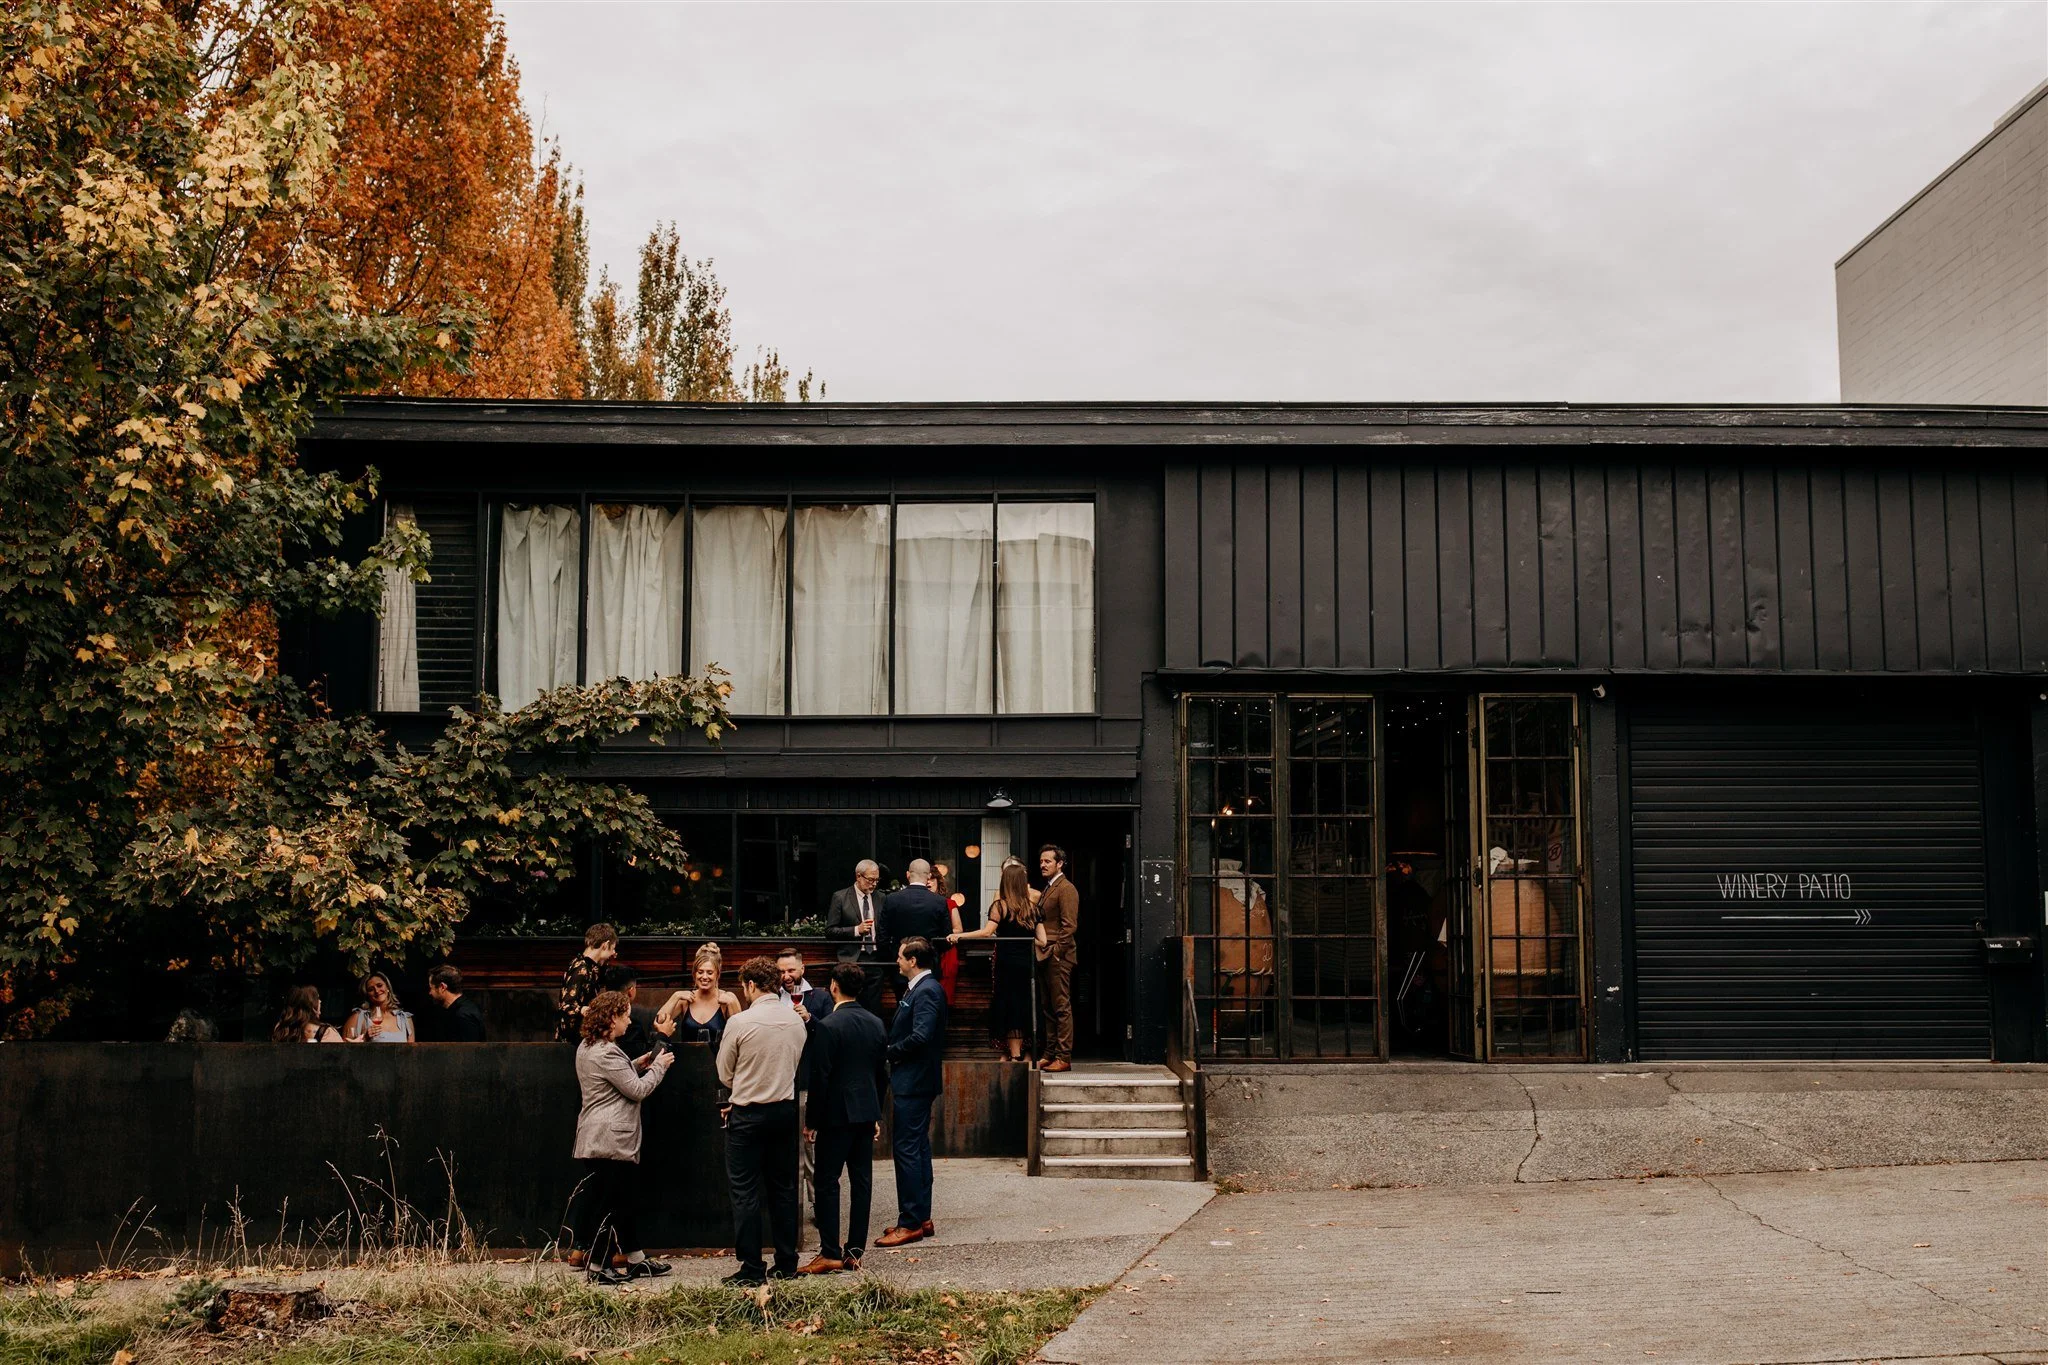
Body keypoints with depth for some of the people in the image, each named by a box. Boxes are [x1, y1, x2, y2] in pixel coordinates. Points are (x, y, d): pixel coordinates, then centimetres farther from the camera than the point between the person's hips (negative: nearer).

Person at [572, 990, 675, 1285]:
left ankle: (636, 1259, 23)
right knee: (611, 1202, -3)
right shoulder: (606, 1053, -19)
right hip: (611, 1139, -11)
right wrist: (658, 1067, -2)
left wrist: (636, 1065, 16)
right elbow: (637, 1090, -15)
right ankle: (597, 1266, 3)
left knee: (623, 1200, 16)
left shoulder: (587, 1047, 13)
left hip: (594, 1136, 11)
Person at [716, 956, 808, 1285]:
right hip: (786, 1110, 5)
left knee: (746, 1192, 2)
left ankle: (751, 1268, 2)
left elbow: (724, 1075, -3)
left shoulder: (740, 1022, -15)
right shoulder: (796, 1021, 0)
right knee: (783, 1188, 13)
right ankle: (785, 1264, 18)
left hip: (748, 1114, -5)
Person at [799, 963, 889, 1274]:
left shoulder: (828, 1026, -14)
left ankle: (830, 1253, 0)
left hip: (836, 1114, -6)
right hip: (866, 1114, 6)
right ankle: (855, 1251, 12)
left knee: (827, 1183, 0)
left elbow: (820, 1077, -15)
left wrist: (811, 1121, -7)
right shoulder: (876, 1024, 6)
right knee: (862, 1182, 8)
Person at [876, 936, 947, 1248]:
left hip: (913, 1082, -11)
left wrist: (890, 1051, -13)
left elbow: (920, 1037, -25)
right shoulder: (918, 989, 15)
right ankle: (922, 1219, 20)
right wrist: (893, 1050, 3)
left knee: (907, 1149, -8)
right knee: (917, 1149, 14)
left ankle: (910, 1223, -5)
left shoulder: (927, 991, -16)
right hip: (911, 1081, 11)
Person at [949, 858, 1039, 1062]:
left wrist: (959, 936, -15)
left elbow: (987, 932, -18)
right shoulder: (1031, 908, 5)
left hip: (1007, 963, -4)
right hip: (1027, 964, 4)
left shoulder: (1000, 905, -8)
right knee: (1023, 1005, 12)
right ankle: (1020, 1053, 17)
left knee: (1009, 1007, 2)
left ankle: (1015, 1055, 2)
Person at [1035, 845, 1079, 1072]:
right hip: (1045, 957, 9)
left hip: (1058, 957, -9)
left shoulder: (1066, 889, -9)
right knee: (1048, 1008, 12)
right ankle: (1050, 1054, 17)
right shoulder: (1047, 889, 20)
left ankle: (1064, 1058, -6)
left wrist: (1054, 951, -17)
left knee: (1061, 1008, -7)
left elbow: (1069, 925, -15)